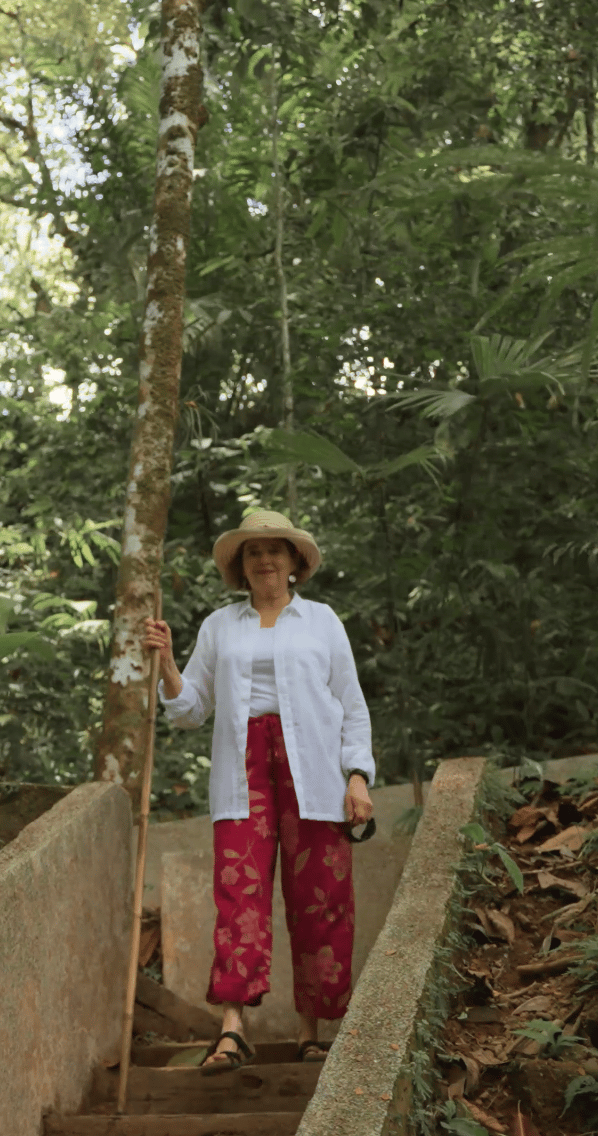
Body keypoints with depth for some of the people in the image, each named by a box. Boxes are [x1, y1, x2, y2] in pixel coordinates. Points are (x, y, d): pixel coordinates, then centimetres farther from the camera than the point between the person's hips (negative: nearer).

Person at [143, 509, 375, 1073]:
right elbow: (189, 709, 15)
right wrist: (165, 661, -1)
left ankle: (310, 1030, 8)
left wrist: (358, 776, -2)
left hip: (313, 769, 0)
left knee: (319, 897, -2)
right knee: (238, 889, -13)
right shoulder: (219, 626, 17)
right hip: (243, 768, 1)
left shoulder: (321, 621, 13)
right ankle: (231, 1030, -19)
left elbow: (352, 707, 10)